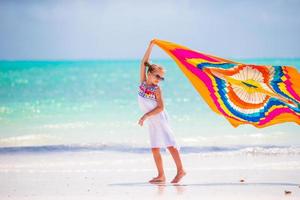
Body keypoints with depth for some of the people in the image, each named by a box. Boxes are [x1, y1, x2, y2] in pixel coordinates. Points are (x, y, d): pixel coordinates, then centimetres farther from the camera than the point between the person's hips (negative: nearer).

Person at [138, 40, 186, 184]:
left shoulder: (156, 89, -10)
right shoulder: (143, 82, 3)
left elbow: (160, 107, -15)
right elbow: (144, 63, 1)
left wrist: (146, 115, -21)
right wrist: (150, 46, -3)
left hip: (159, 118, -6)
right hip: (151, 121, 6)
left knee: (169, 143, -9)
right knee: (155, 148, 4)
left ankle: (180, 170, -8)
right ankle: (161, 175, 5)